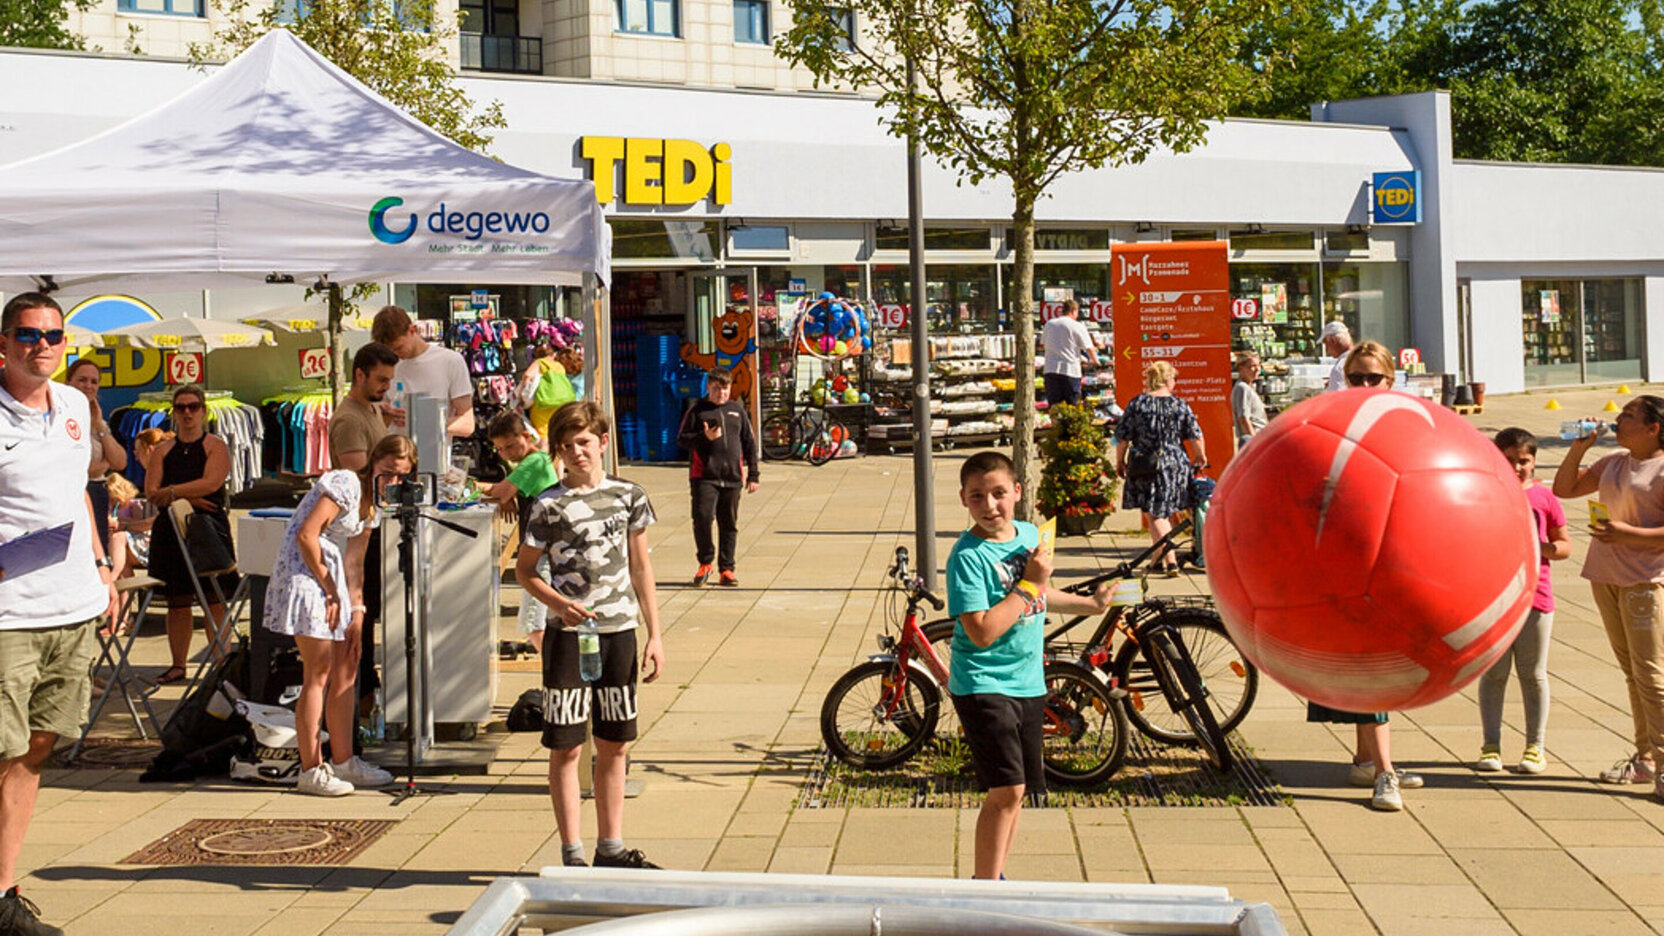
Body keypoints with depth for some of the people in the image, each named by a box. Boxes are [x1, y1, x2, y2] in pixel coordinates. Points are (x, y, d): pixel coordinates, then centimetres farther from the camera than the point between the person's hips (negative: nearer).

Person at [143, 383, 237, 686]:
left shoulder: (215, 446, 4)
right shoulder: (163, 451, 13)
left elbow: (212, 482, -12)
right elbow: (151, 492, 2)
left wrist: (173, 493, -14)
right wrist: (189, 499, -11)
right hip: (172, 531, 4)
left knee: (213, 599, -7)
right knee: (177, 600, 6)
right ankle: (178, 664, 13)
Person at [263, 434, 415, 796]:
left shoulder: (373, 505, 14)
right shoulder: (346, 484, -14)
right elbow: (306, 535, -22)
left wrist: (357, 612, 5)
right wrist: (329, 590, -16)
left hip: (330, 577, 10)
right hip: (304, 573, -10)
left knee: (346, 668, 11)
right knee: (318, 673, -9)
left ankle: (342, 761, 20)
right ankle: (311, 770, -4)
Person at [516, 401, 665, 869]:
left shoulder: (628, 495, 5)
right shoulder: (550, 505, -5)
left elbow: (640, 565, 11)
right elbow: (524, 570, 2)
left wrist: (654, 635, 8)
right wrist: (557, 603, -17)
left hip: (619, 630, 4)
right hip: (568, 634, -4)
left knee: (613, 745, 11)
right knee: (566, 746, 0)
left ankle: (611, 847, 21)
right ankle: (572, 853, 7)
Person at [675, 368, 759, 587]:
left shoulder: (738, 410, 12)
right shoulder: (697, 410, 4)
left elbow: (749, 443, 15)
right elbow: (682, 439, 2)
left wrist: (753, 475, 11)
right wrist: (705, 437, -15)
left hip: (732, 478, 3)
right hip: (704, 476, -3)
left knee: (729, 524, 6)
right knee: (702, 518, -13)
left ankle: (726, 569, 15)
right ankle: (705, 563, 7)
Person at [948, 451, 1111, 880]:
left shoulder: (1029, 534, 6)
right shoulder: (967, 556, -17)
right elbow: (982, 631, -25)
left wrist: (1089, 604, 34)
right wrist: (1029, 584, -21)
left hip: (1028, 683, 8)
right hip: (983, 685, -8)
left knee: (1016, 792, 15)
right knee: (1007, 790, -16)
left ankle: (995, 877, 30)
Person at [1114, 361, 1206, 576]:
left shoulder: (1137, 404, -5)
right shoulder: (1180, 405, -2)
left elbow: (1123, 437, -3)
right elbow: (1195, 436, 2)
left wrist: (1120, 461, 11)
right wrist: (1200, 457, 21)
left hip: (1146, 468, -2)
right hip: (1176, 465, 2)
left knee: (1155, 517, -1)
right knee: (1167, 513, 18)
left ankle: (1170, 561, -12)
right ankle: (1163, 557, 29)